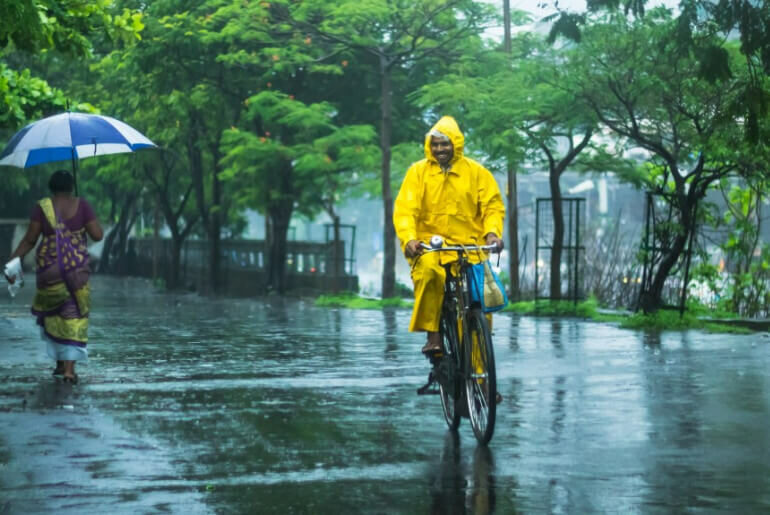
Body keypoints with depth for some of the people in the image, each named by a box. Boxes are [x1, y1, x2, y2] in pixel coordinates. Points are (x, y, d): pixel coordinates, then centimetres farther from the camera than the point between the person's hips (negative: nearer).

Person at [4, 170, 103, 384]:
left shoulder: (42, 207, -4)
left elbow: (29, 240, -6)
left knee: (50, 310, 21)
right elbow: (98, 235, -6)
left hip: (48, 267, 1)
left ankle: (60, 361, 21)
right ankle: (69, 368, -5)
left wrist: (13, 260, 1)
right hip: (76, 267, -1)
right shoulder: (81, 205, -4)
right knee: (74, 315, 4)